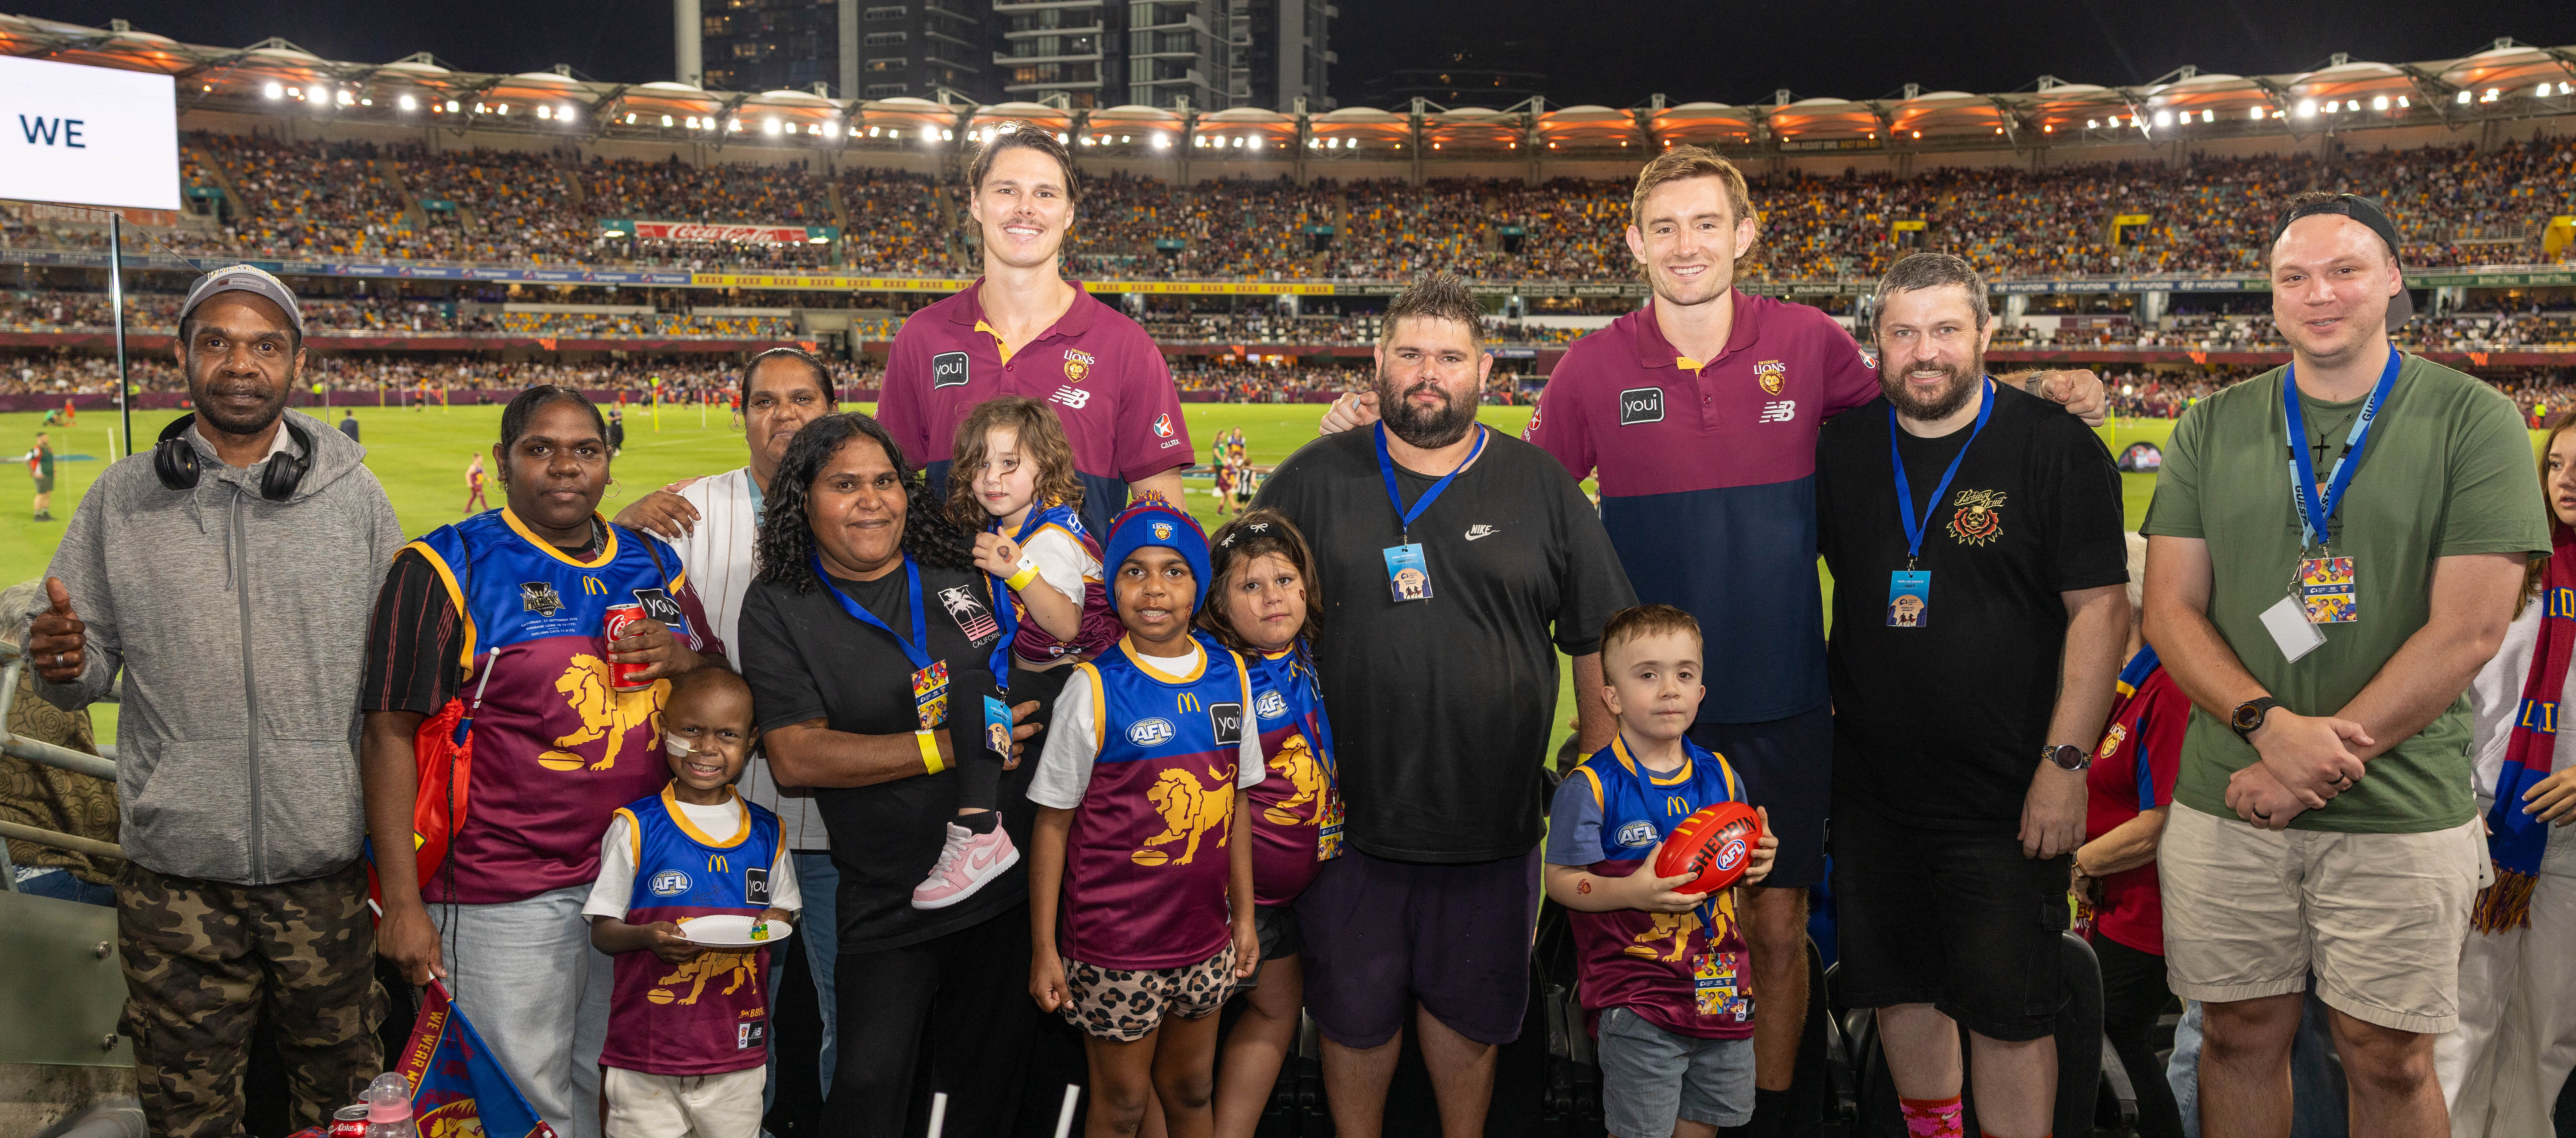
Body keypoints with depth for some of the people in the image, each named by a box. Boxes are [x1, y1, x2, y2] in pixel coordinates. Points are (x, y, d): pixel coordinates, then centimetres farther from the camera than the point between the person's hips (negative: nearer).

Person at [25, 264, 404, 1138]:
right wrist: (64, 663, -15)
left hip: (329, 868, 0)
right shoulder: (121, 500, 6)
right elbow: (85, 675, 8)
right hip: (177, 874, 1)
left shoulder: (353, 494, 4)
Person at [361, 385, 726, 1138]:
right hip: (501, 899, -5)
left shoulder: (654, 565, 10)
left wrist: (681, 661, -5)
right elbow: (389, 736, -8)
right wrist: (403, 902, -14)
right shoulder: (448, 569, -5)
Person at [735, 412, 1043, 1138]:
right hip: (890, 907, -3)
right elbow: (795, 758, -16)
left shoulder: (963, 571, 2)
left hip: (1011, 882, 3)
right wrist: (950, 748, -18)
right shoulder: (778, 609, -6)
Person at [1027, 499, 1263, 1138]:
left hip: (1205, 938, 4)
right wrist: (1044, 949, -8)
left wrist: (1244, 915, 12)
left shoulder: (1230, 675, 1)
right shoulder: (1095, 690, -12)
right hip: (1115, 946, -4)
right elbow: (1052, 824, -8)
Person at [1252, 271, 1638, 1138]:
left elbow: (1599, 642, 5)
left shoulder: (1542, 485, 2)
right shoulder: (1315, 479, 0)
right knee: (1354, 1011, 14)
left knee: (1471, 1009, 17)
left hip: (1494, 824, 1)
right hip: (1349, 816, 0)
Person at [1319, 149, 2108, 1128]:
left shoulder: (1807, 342, -3)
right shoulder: (1594, 368, -4)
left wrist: (2038, 390, -1)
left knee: (1777, 929, 11)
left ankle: (1774, 1105, 32)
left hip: (1782, 707, 1)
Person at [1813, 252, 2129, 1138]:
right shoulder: (1841, 449, 4)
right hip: (1873, 789, 4)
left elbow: (2101, 609, -9)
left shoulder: (2059, 450, -8)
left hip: (2008, 799, -4)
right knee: (1900, 988, 16)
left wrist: (2066, 762, -14)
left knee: (2009, 1012, 3)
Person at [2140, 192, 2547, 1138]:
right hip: (2226, 803, 2)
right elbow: (2170, 610, 2)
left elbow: (2468, 630, -9)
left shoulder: (2473, 421, -2)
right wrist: (2271, 725, -15)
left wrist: (2323, 760, -14)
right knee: (2240, 1038, 12)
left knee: (2390, 1060, 7)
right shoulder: (2213, 429, 6)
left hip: (2404, 813, -2)